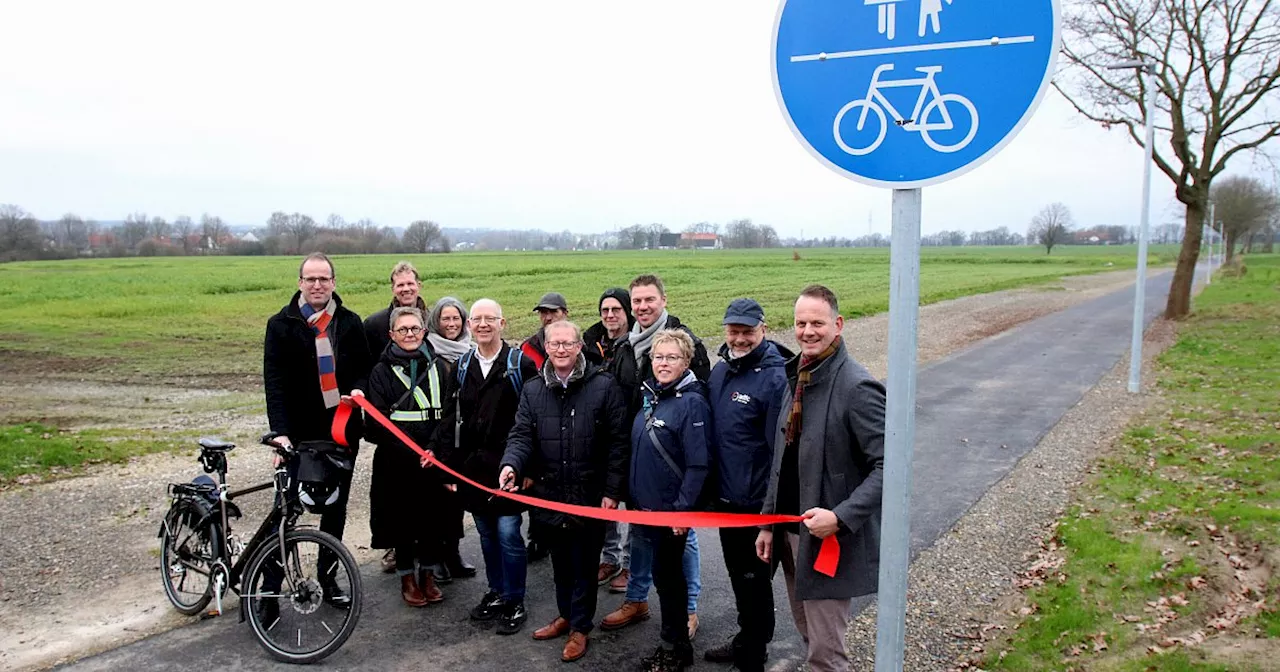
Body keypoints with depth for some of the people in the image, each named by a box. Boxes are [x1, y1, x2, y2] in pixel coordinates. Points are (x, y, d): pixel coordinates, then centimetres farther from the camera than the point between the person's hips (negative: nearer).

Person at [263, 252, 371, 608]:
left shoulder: (350, 322, 5)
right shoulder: (281, 325, -4)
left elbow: (364, 367, 12)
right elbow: (275, 382, -11)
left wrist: (359, 389, -11)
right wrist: (280, 431, -21)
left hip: (342, 430, 3)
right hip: (300, 433, -3)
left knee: (336, 505, 13)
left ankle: (327, 576, 27)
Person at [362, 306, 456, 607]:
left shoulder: (439, 367, 7)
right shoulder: (382, 371, 0)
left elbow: (449, 414, 1)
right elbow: (377, 423, -6)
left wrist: (433, 449, -12)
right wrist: (411, 454, -13)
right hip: (396, 464, -2)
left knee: (433, 517, 8)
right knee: (402, 518, 6)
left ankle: (427, 573, 26)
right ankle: (407, 577, 23)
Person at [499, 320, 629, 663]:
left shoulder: (604, 386, -10)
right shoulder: (532, 390, 3)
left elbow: (618, 442, -9)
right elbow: (522, 435, -2)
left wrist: (612, 491, -12)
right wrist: (511, 465, -24)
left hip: (590, 495, -4)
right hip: (549, 495, 4)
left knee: (583, 565, 10)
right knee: (560, 563, 19)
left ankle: (580, 627, 26)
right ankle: (566, 615, 39)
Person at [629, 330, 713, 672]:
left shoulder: (692, 402, -17)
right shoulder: (651, 396, 8)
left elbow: (698, 464, -20)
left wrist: (684, 509, -21)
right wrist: (634, 497, 17)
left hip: (673, 509, -7)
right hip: (648, 504, 8)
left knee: (667, 575, 4)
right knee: (665, 574, 17)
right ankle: (673, 643, 31)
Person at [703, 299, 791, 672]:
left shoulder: (775, 377, -18)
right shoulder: (720, 370, 5)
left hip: (756, 503, -7)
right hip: (724, 498, 7)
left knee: (754, 579, 7)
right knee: (737, 574, 21)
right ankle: (746, 639, 39)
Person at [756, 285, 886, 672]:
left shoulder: (857, 387, -17)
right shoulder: (796, 378, 8)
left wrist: (841, 517, -27)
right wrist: (768, 523, 13)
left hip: (830, 541, -8)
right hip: (791, 534, 8)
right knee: (809, 637, 20)